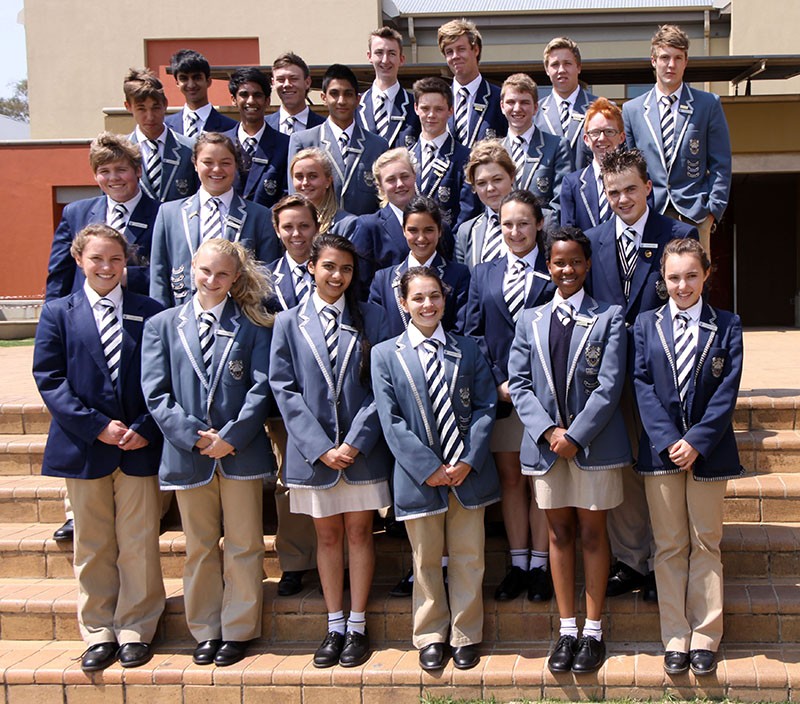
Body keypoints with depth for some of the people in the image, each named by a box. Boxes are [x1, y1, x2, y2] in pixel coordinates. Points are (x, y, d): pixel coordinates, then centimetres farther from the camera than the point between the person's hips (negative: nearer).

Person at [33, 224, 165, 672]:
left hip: (139, 447, 0)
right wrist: (96, 426, -11)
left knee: (139, 543, 4)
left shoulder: (150, 313, 5)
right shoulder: (59, 313, 5)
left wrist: (145, 428, -10)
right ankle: (99, 632, 21)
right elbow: (49, 378, -2)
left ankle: (136, 630, 17)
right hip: (84, 447, 0)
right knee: (93, 546, 9)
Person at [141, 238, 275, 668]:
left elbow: (261, 387, -3)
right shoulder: (163, 325, 6)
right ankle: (205, 632, 23)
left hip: (240, 452, -1)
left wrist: (231, 437, -13)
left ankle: (238, 631, 17)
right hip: (187, 453, 1)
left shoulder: (252, 325, 3)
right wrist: (193, 437, -11)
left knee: (243, 547, 6)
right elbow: (156, 393, 0)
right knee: (200, 549, 12)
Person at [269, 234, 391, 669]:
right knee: (327, 535, 9)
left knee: (358, 533, 6)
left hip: (362, 449, 0)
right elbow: (284, 389, -2)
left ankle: (357, 626, 16)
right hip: (312, 449, 1)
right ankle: (334, 625, 20)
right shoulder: (289, 322, 3)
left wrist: (356, 442, -11)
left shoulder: (370, 318, 3)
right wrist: (320, 448, -10)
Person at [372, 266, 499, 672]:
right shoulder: (385, 355, 2)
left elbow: (485, 406, 3)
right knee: (426, 561, 9)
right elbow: (391, 421, -4)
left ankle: (465, 636, 22)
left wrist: (468, 461, -10)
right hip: (419, 476, -1)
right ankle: (430, 636, 24)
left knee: (468, 559, 8)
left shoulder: (467, 349, 8)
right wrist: (429, 467, -12)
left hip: (468, 472, 1)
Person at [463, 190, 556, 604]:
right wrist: (497, 382, -4)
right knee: (510, 478, 7)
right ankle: (518, 565, 16)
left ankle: (540, 566, 11)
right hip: (498, 392, 3)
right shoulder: (483, 274, 12)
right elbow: (472, 333, 8)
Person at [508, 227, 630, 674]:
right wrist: (548, 430, -10)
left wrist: (575, 435, -14)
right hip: (546, 442, 3)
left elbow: (609, 385, -7)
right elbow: (519, 383, 4)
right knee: (560, 533, 8)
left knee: (592, 533, 4)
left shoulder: (609, 318, 1)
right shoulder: (530, 321, 10)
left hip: (594, 442, -3)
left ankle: (593, 632, 13)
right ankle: (567, 630, 17)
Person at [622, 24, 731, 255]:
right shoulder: (632, 109, 11)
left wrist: (713, 210, -4)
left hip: (694, 216, -1)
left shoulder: (709, 104, 7)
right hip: (648, 216, 1)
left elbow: (720, 164, 5)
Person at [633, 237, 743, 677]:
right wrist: (669, 441, -12)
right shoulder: (646, 324, 6)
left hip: (708, 450, 0)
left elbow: (727, 390, -4)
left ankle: (705, 637, 14)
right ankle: (675, 637, 13)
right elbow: (643, 386, -1)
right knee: (669, 546, 6)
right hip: (661, 449, 1)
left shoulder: (726, 325, 3)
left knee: (706, 543, 6)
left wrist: (697, 441, -13)